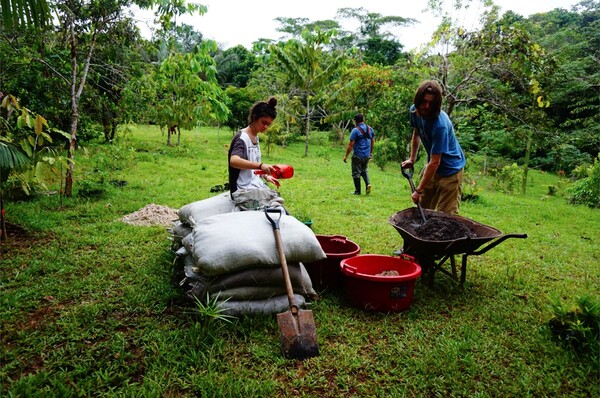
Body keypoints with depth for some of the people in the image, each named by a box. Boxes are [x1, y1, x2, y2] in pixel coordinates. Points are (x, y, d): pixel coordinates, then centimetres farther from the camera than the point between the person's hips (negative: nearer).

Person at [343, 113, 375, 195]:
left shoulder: (355, 130, -13)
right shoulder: (370, 129, 6)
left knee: (356, 173, 5)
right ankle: (368, 184, 2)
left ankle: (357, 191, 9)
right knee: (364, 170, 24)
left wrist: (346, 156, -8)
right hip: (367, 155, 6)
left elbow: (351, 144, -15)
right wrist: (371, 152, 28)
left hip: (357, 156, -6)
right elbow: (373, 142, 15)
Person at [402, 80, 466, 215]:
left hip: (450, 169, -7)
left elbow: (435, 162, -28)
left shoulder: (440, 125, -31)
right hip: (432, 167, 7)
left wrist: (419, 190, -22)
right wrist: (412, 159, 13)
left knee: (446, 215, -9)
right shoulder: (414, 110, -9)